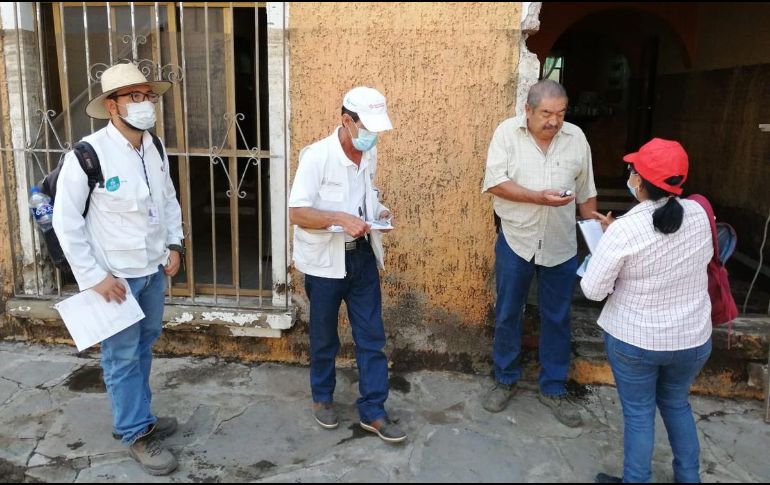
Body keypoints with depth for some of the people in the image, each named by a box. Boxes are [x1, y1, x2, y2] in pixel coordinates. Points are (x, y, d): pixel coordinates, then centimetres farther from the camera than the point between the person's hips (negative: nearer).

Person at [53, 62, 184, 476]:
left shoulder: (155, 148, 1)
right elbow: (65, 221, -15)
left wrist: (174, 244, 6)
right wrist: (94, 276, -15)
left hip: (154, 270, 6)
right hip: (115, 275, -6)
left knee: (144, 347, 19)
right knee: (122, 356, 7)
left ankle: (134, 417, 38)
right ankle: (136, 434, 23)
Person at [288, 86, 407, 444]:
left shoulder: (370, 153, 2)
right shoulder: (317, 156, -18)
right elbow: (297, 213, -20)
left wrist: (377, 210, -3)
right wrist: (341, 219, -33)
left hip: (362, 256, 5)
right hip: (325, 260, -5)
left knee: (371, 337, 7)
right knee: (324, 337, 13)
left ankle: (373, 411, 19)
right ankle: (322, 398, 36)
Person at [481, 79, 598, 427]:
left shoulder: (576, 138, 0)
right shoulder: (507, 132, -7)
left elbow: (586, 192, 7)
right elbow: (495, 183, -15)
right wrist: (539, 197, -24)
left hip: (561, 245, 2)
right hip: (515, 241, -2)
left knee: (557, 319, 10)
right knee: (507, 314, 10)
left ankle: (553, 389, 26)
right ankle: (505, 380, 29)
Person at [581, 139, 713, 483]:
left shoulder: (624, 230, -24)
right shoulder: (699, 215, -9)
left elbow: (593, 290, -17)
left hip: (635, 340, -5)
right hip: (693, 338, 5)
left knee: (638, 413, 13)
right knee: (677, 404, 26)